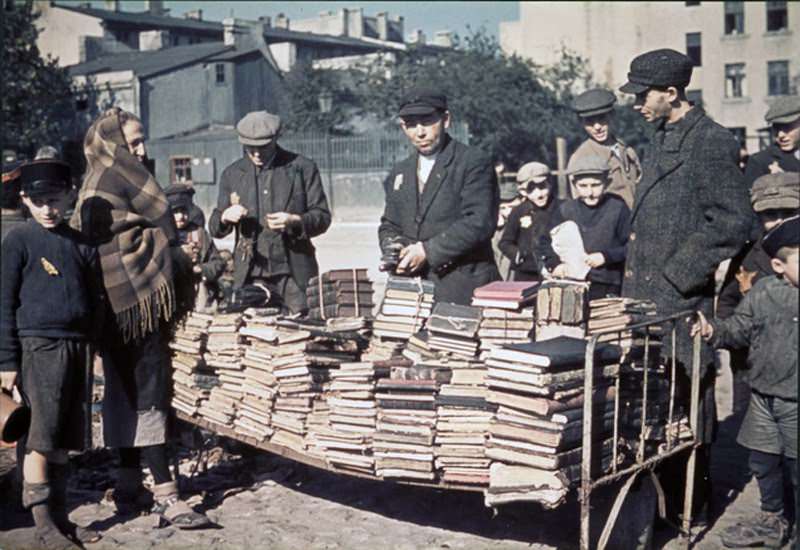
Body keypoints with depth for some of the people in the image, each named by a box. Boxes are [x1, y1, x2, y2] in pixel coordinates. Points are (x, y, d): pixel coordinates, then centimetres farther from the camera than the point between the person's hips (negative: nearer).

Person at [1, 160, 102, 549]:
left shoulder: (80, 243, 12)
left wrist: (91, 345, 11)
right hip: (39, 345, -5)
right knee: (41, 439, -3)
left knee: (65, 440, 11)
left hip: (77, 346, 5)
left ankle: (60, 518, 21)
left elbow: (94, 300, 17)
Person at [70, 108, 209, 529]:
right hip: (136, 300, -10)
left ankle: (129, 486, 22)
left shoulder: (98, 185, 18)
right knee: (148, 393, -10)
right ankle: (165, 494, -8)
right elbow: (160, 215, -7)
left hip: (119, 305, 10)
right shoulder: (115, 178, -10)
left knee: (128, 392, 14)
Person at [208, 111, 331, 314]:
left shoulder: (303, 168, 3)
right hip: (250, 274, 2)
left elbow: (322, 217, 2)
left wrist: (295, 221, -18)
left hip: (295, 272, -2)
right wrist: (225, 217, -9)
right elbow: (214, 229, 15)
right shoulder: (232, 174, 11)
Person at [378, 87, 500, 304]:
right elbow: (389, 225, 22)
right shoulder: (400, 172, 17)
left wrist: (427, 250, -17)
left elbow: (479, 222, -14)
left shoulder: (474, 162, -3)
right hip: (412, 290, 5)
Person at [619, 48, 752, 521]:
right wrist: (635, 279, 14)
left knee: (686, 400, 3)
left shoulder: (712, 142, -13)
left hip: (681, 300, -9)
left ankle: (693, 503, 18)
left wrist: (678, 273, -17)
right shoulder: (662, 141, 15)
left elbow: (732, 223, -18)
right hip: (647, 295, 9)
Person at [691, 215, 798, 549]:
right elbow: (740, 329, 6)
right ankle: (771, 519, 42)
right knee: (763, 463, 20)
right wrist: (714, 331, -11)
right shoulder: (763, 292, -1)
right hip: (763, 398, 4)